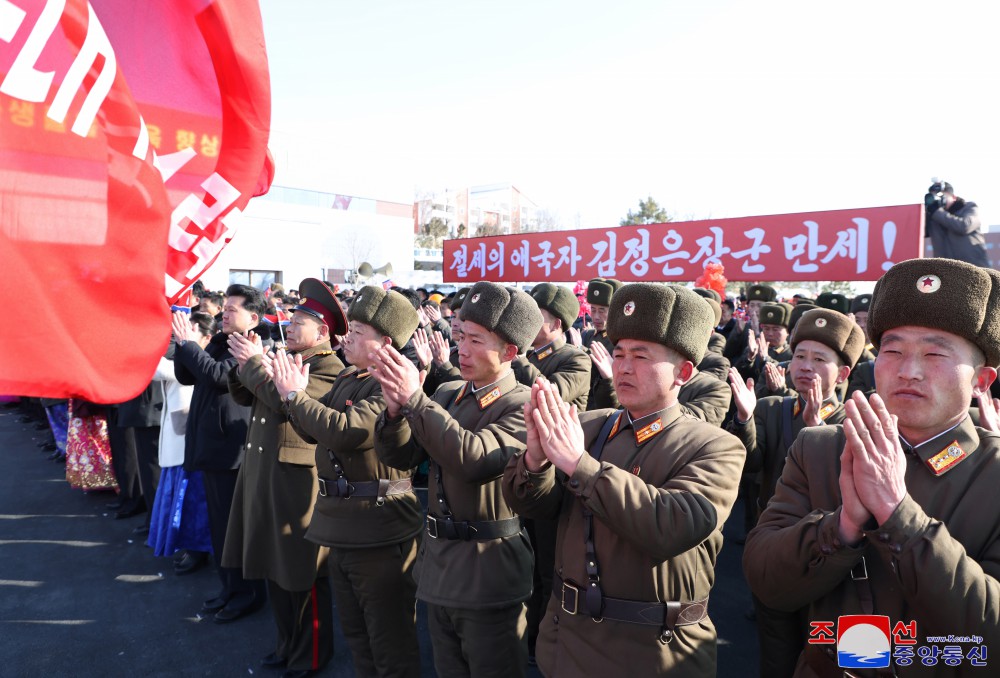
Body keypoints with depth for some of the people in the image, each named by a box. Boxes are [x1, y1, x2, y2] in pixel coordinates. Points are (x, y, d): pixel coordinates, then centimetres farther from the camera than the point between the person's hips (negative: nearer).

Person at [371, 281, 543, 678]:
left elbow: (475, 459, -32)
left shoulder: (524, 406, -16)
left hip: (488, 579, -6)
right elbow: (399, 457, 1)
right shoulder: (448, 393, 4)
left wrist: (415, 398, -32)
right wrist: (396, 407, -19)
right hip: (439, 568, 6)